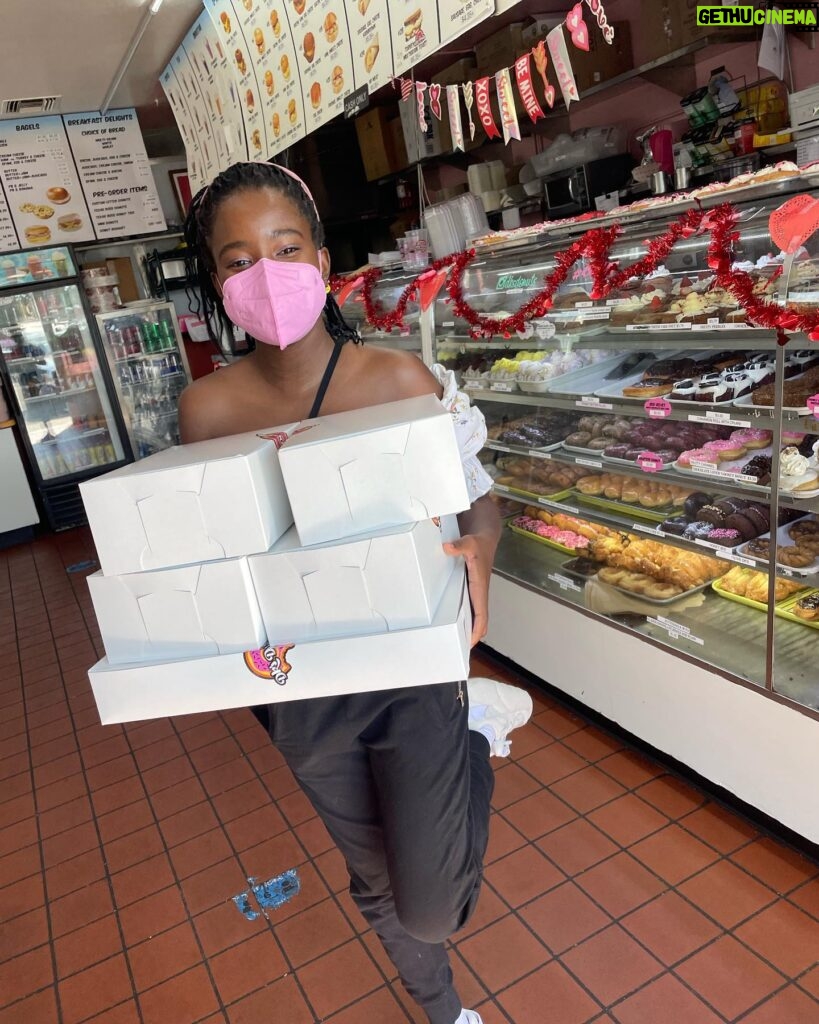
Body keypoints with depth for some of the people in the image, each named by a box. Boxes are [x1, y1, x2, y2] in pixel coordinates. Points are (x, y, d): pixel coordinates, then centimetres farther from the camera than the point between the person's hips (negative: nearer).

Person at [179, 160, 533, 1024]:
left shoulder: (402, 380, -13)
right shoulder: (206, 410, -7)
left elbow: (477, 501, -5)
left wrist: (477, 551, -27)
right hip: (301, 687, 3)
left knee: (431, 909, 0)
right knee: (378, 882, 22)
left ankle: (475, 727, 29)